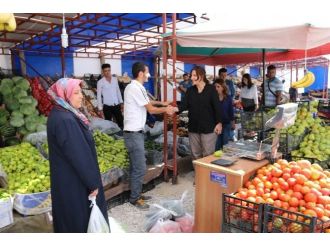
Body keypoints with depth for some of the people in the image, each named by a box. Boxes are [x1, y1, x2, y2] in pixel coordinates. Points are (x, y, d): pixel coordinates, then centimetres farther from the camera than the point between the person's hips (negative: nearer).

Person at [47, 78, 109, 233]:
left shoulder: (59, 114, 3)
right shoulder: (65, 121, -28)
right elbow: (79, 156, -25)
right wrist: (93, 183, -15)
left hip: (66, 179, 9)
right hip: (74, 182, -9)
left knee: (69, 221, 25)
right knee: (82, 220, 11)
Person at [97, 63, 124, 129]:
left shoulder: (115, 79, 6)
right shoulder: (100, 82, -6)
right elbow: (99, 96, -5)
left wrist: (121, 102, 10)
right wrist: (100, 108, -7)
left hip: (116, 105, 3)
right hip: (107, 106, -3)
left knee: (121, 122, 5)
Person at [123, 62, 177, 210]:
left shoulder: (132, 87, 13)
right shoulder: (136, 88, -18)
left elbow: (146, 102, 25)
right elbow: (151, 109, -12)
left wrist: (161, 103, 21)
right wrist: (166, 110, 3)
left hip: (133, 132, 10)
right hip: (134, 133, -10)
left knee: (135, 166, 17)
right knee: (140, 168, -2)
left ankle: (135, 194, 29)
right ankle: (135, 199, 11)